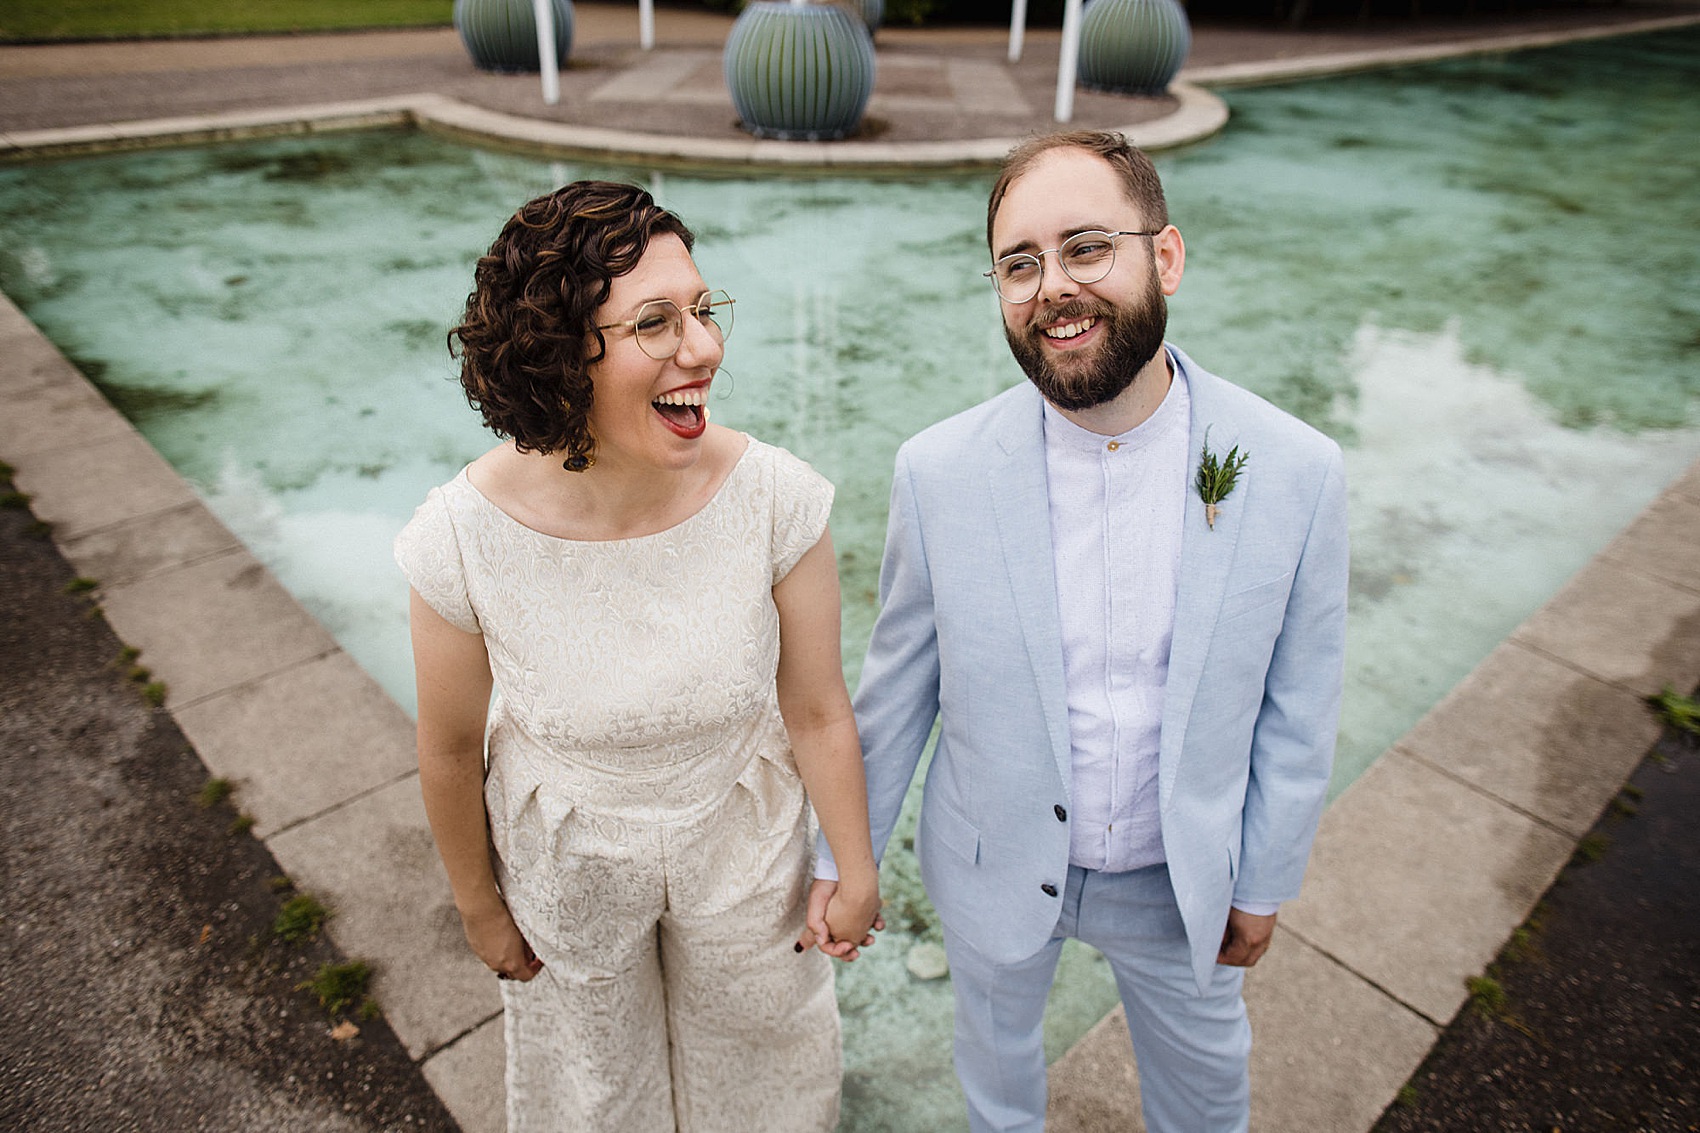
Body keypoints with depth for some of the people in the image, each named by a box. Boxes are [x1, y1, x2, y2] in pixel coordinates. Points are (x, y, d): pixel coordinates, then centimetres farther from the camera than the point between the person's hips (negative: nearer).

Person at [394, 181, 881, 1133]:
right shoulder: (465, 535, -29)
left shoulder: (777, 498, -29)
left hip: (744, 843, 1)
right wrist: (478, 902, 3)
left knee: (756, 1057, 32)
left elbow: (818, 712, -15)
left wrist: (859, 876, -3)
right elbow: (450, 747, -12)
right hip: (567, 866, 0)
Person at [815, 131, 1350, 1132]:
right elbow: (897, 686, -9)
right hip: (996, 864, 0)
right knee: (997, 1039, 29)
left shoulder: (1296, 471, -20)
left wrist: (1263, 885, 1)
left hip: (1183, 877, 1)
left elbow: (1295, 711, -8)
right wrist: (843, 857, -1)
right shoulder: (939, 472, -21)